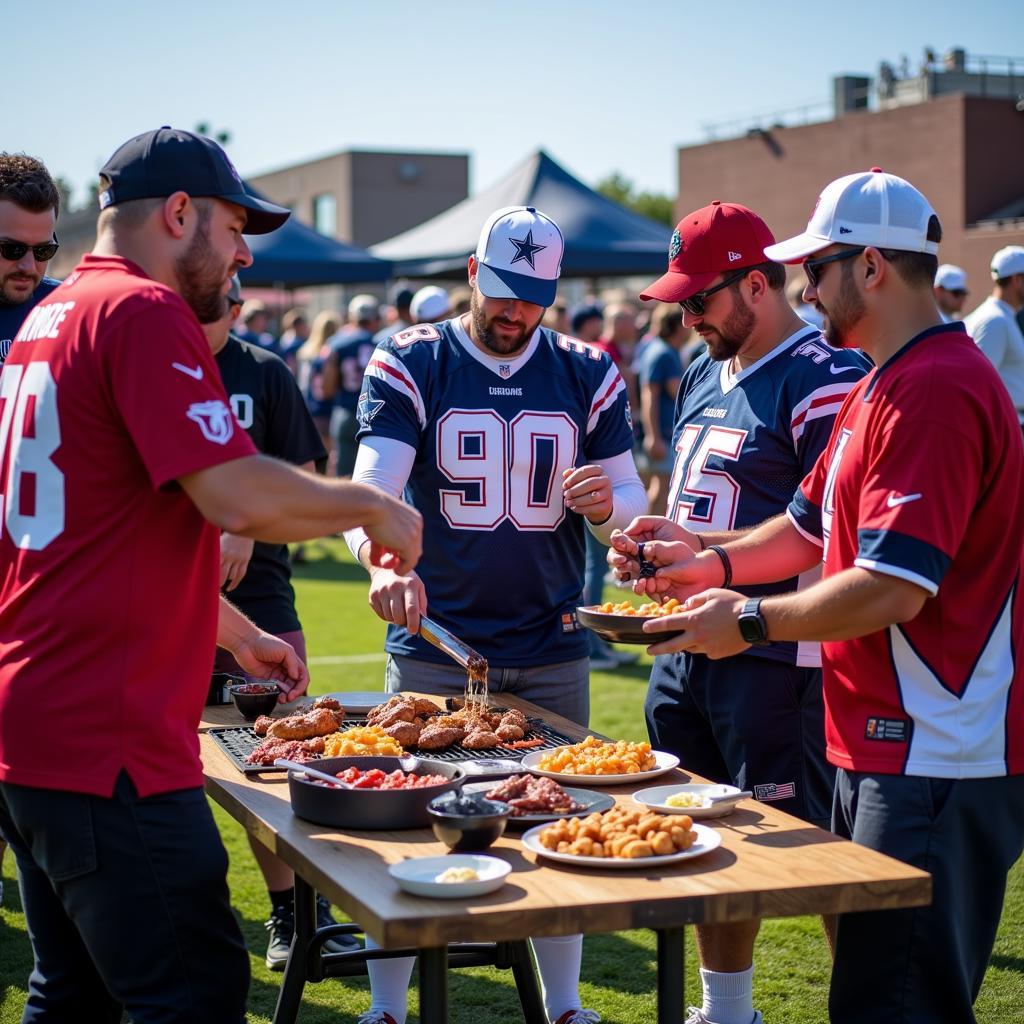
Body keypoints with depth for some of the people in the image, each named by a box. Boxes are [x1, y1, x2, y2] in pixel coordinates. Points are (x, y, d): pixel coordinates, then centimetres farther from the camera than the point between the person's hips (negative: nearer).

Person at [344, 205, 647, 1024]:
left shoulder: (588, 375, 5)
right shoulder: (409, 364, -4)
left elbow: (632, 500, 7)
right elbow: (372, 486, -18)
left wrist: (606, 503, -17)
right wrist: (386, 565, -38)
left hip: (553, 650, 2)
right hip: (434, 645, -2)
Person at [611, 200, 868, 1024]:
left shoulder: (824, 381, -14)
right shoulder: (703, 376, 15)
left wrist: (702, 547, -21)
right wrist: (659, 541, 7)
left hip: (775, 659, -9)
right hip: (690, 647, 9)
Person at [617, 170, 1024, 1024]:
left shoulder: (935, 390, -19)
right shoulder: (881, 386, 16)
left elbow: (891, 590, -25)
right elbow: (811, 528, 22)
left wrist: (753, 620, -13)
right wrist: (716, 563, 7)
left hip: (934, 761, -11)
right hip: (877, 747, 11)